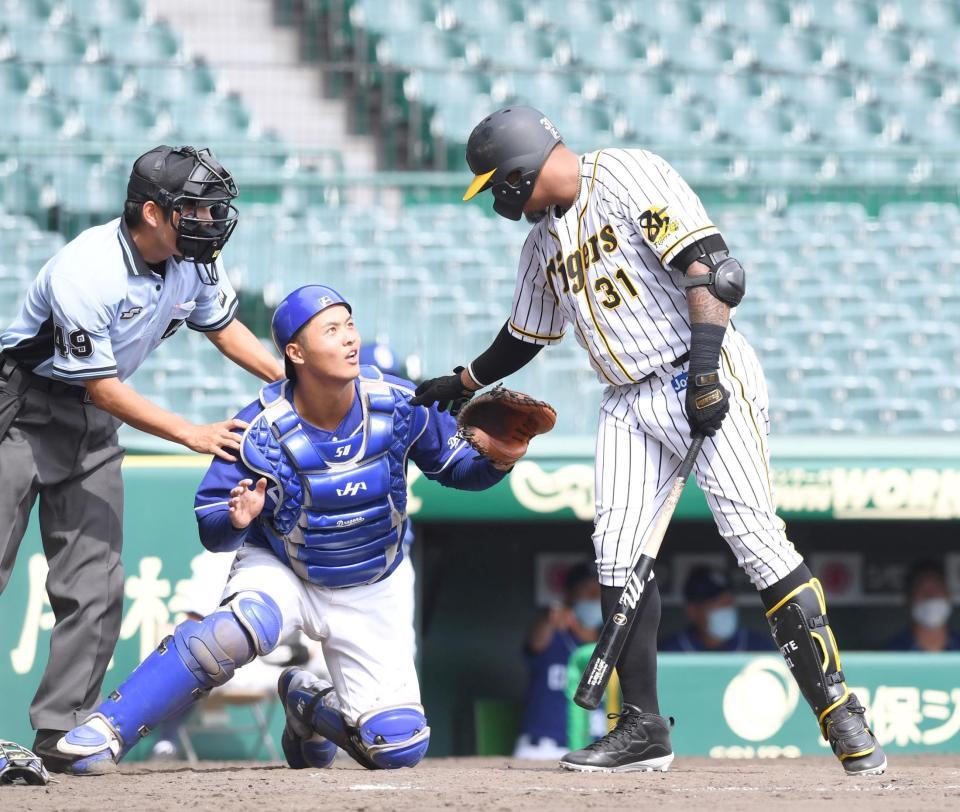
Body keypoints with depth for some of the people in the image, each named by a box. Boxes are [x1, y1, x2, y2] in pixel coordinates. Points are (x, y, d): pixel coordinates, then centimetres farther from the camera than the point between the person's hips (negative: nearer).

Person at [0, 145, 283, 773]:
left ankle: (62, 730, 5)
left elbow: (222, 325, 12)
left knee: (93, 583, 1)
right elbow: (102, 388, -24)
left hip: (92, 427, 7)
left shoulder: (193, 262, -7)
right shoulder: (86, 273, -29)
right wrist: (190, 434, -22)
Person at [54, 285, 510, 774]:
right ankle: (107, 731, -34)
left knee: (399, 747, -8)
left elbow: (456, 467, -3)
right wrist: (235, 520, -42)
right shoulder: (262, 431, -22)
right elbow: (212, 532, -18)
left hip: (369, 592, 3)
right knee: (237, 630, -39)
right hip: (280, 571, -3)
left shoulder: (399, 406, -17)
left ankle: (308, 704, 25)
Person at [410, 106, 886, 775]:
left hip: (703, 380, -8)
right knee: (617, 551, -4)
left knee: (753, 535, -16)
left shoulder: (629, 178, -8)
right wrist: (463, 384, 41)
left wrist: (706, 365, -26)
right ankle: (643, 729, 2)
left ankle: (839, 711, -15)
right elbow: (526, 335, 34)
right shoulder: (545, 238, 18)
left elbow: (711, 269, -18)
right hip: (631, 404, 8)